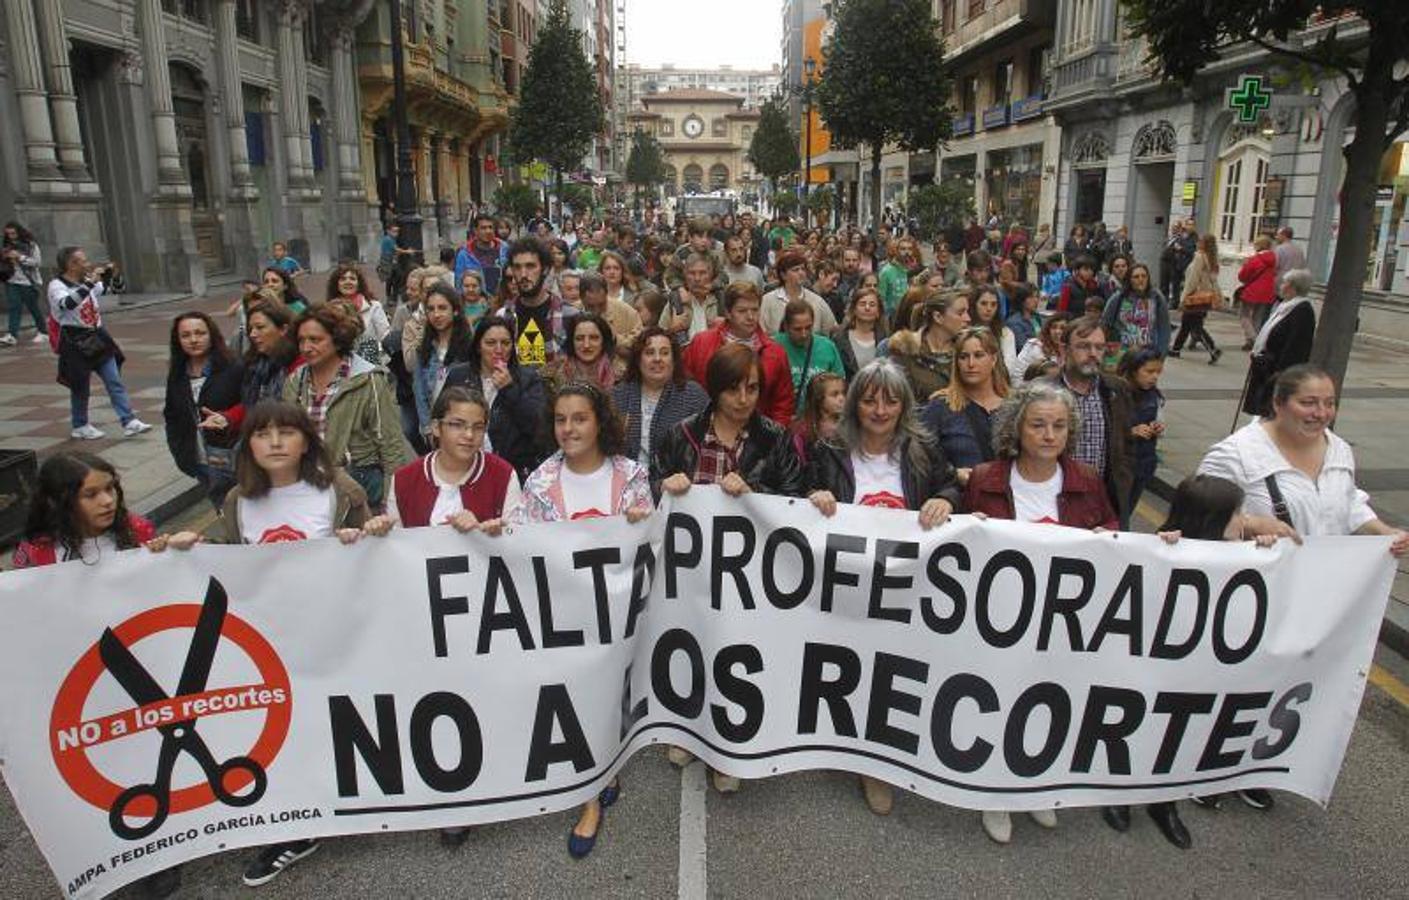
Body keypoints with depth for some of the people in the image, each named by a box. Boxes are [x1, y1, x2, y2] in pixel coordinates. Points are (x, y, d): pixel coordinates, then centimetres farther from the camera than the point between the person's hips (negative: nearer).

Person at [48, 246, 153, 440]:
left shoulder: (89, 282, 8)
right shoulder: (57, 285, -10)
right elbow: (66, 303, -31)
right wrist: (88, 284, -36)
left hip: (97, 338, 6)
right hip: (76, 342, -6)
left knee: (115, 382, 0)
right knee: (80, 386, 6)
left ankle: (129, 422, -1)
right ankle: (79, 427, 23)